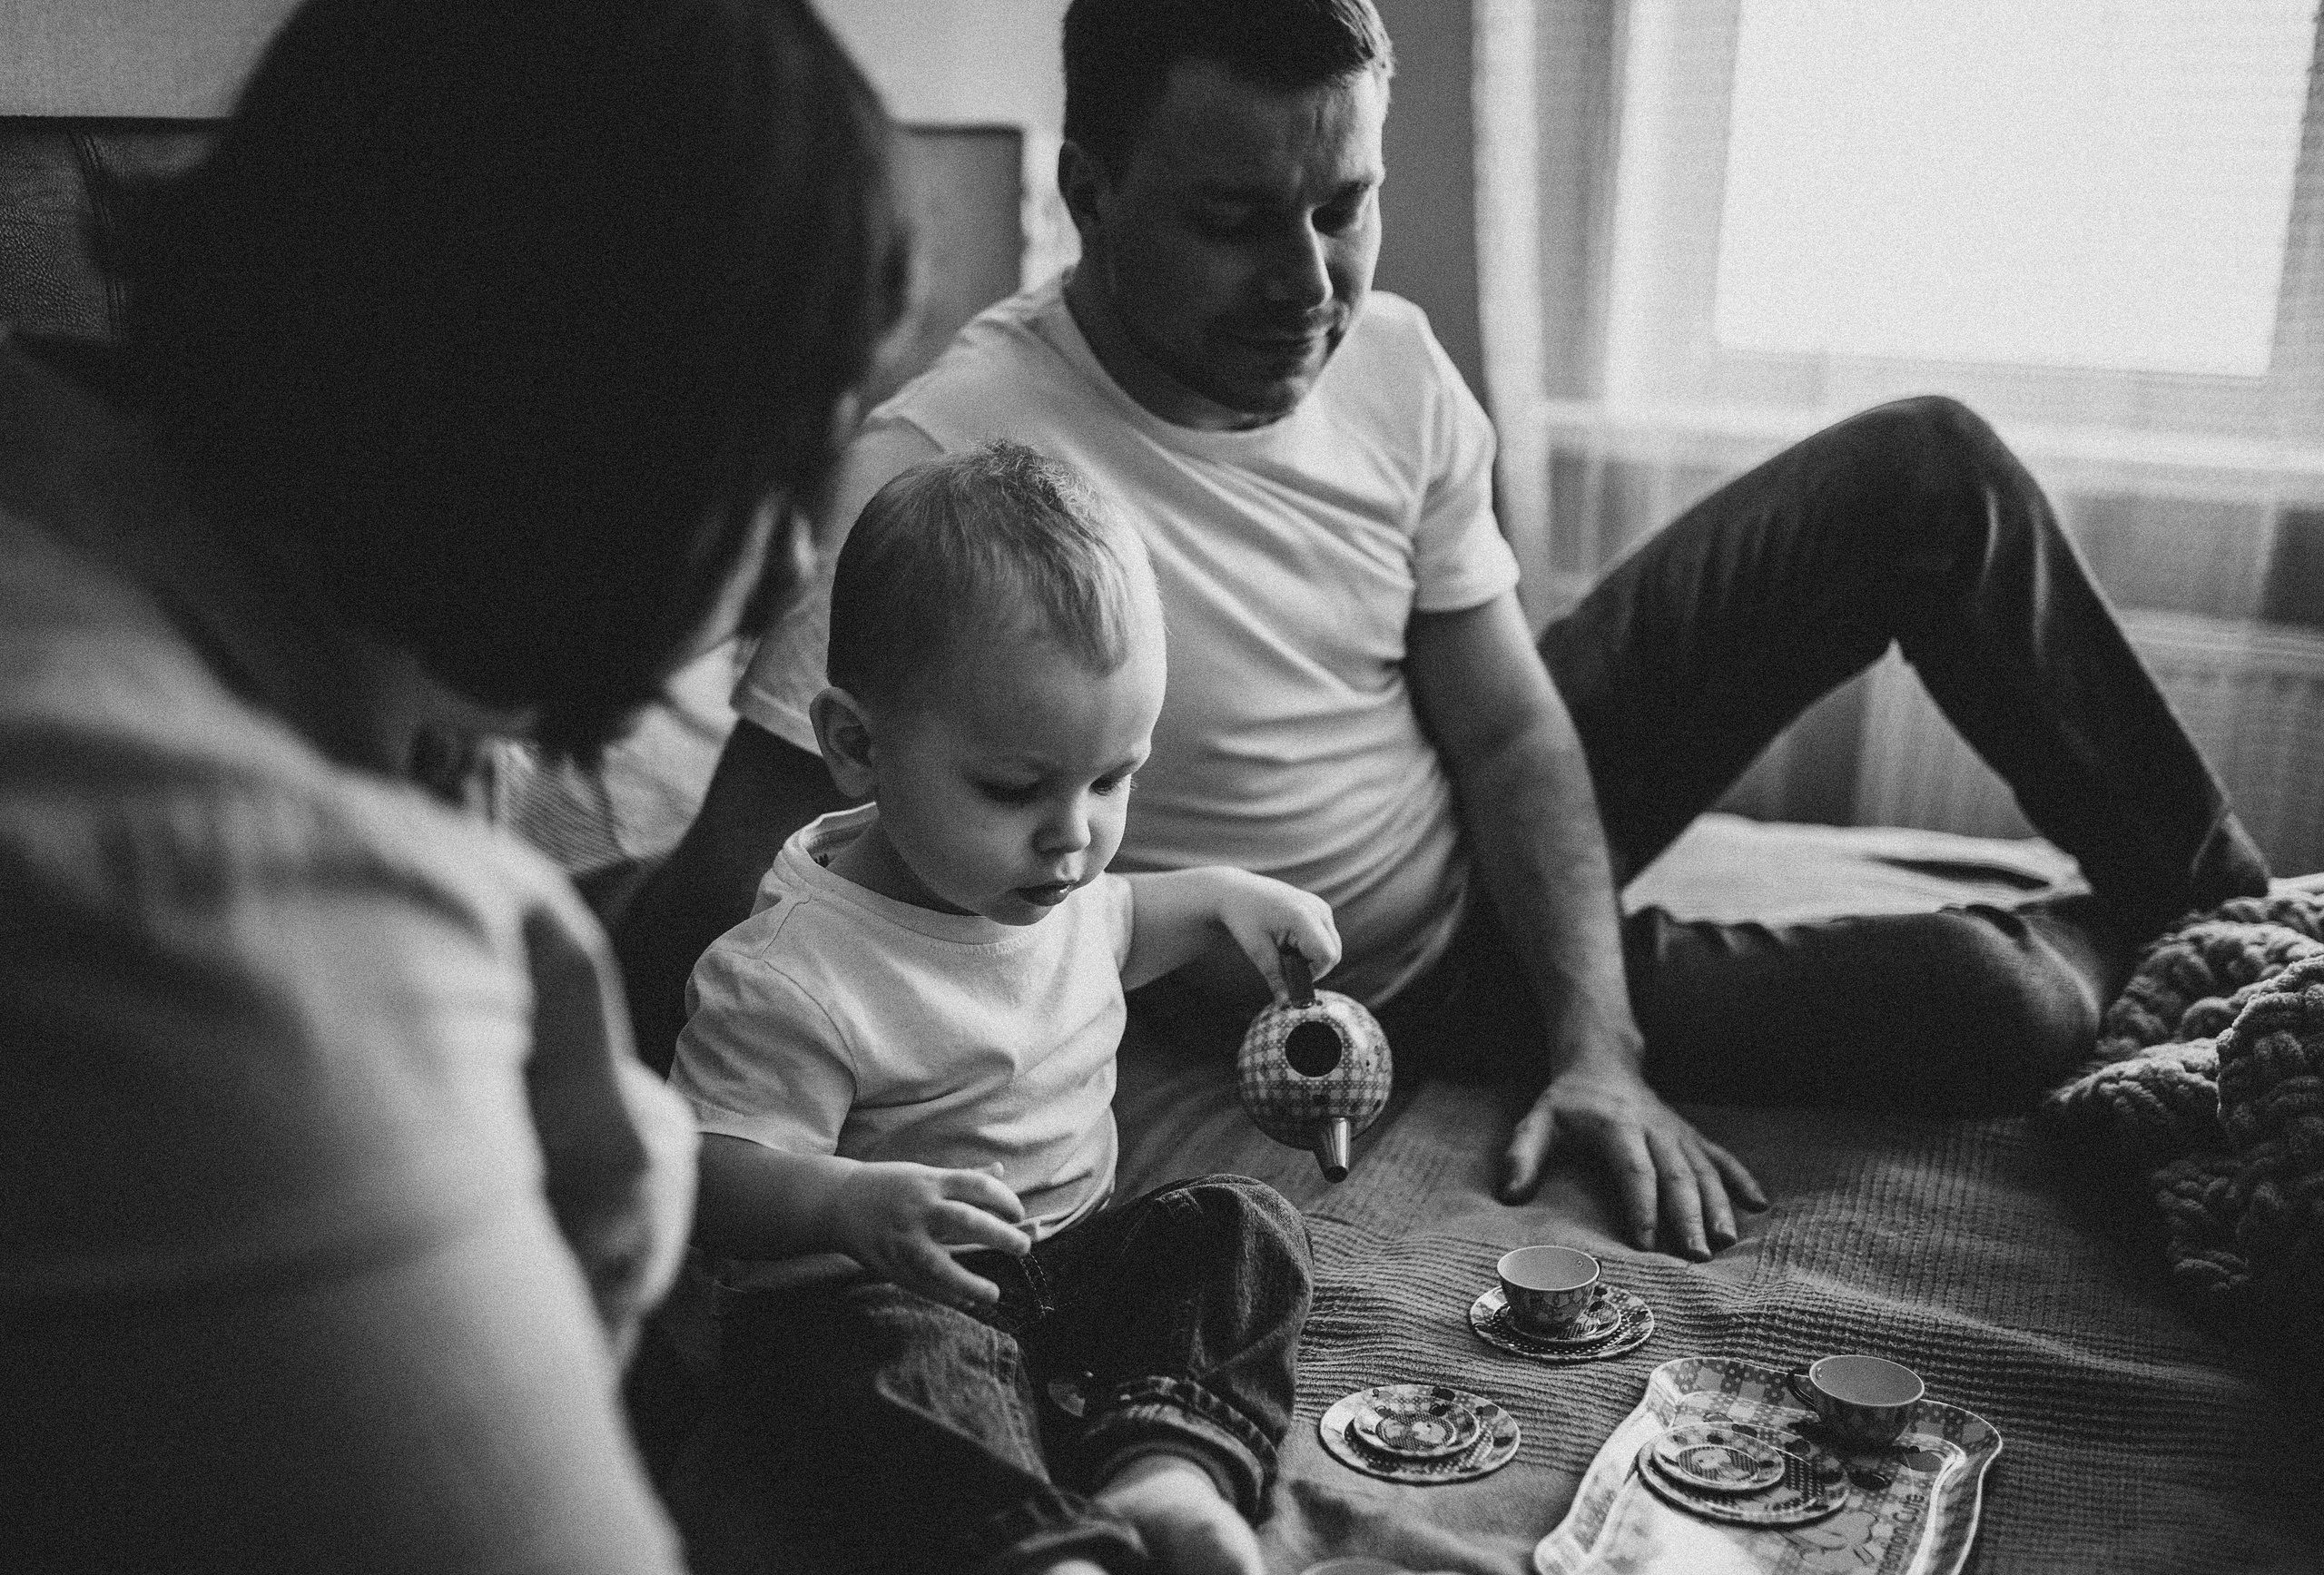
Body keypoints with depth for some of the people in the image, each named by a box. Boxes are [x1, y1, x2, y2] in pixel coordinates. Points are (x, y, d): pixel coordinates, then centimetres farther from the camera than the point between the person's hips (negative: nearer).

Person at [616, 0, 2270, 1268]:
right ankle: (2141, 952, 22)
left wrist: (1598, 1042, -18)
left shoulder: (1390, 359, -11)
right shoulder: (946, 466, -31)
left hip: (1492, 821, 6)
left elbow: (1511, 729, -7)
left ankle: (2227, 910, 16)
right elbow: (723, 904, -30)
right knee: (1994, 1009, -18)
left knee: (1929, 470, -6)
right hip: (1392, 994, -5)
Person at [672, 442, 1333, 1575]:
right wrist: (853, 1203, -44)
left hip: (1080, 1243, 7)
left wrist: (1215, 896, 8)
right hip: (903, 1284, -7)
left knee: (1249, 1229, -9)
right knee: (904, 1358, -36)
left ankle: (1169, 1464, -27)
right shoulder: (791, 974, -25)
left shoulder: (1038, 866, 0)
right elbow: (712, 1171, -25)